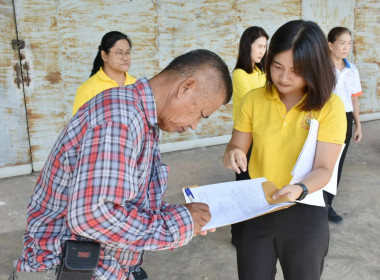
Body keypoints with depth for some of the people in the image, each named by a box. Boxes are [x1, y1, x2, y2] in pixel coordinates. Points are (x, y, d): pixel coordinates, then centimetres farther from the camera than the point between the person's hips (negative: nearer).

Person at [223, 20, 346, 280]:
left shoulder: (330, 106, -12)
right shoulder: (254, 99, -6)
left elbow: (324, 169, -15)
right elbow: (237, 147, 3)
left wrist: (299, 189, -35)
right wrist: (233, 153, -21)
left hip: (305, 213, -1)